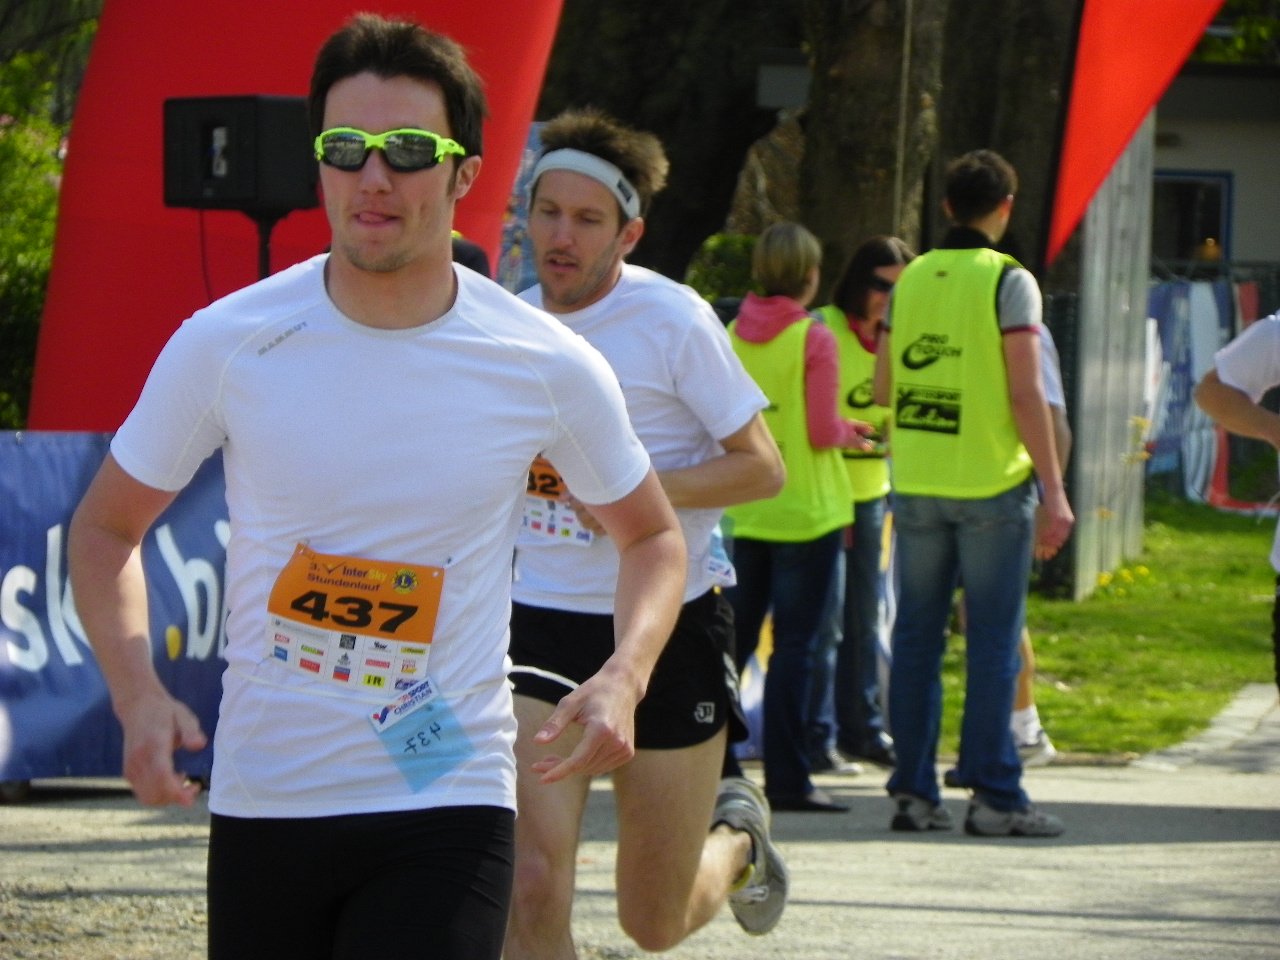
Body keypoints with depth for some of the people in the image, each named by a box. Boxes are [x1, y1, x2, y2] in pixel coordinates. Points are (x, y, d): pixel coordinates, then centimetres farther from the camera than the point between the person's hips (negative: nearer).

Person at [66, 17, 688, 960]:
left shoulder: (549, 367, -4)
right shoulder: (224, 344, -5)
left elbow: (652, 534, 12)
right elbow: (106, 528, 8)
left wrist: (623, 678, -6)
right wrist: (137, 691, -9)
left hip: (448, 806, -2)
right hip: (259, 802, 2)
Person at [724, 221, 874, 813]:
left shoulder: (734, 336, 4)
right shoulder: (813, 339, -12)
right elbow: (821, 432, -15)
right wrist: (849, 433, 8)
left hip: (742, 512, 5)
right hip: (805, 510, -5)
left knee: (735, 637, 13)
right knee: (794, 644, -3)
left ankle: (713, 764, 14)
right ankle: (786, 779, -3)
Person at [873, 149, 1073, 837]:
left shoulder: (909, 280, 8)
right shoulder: (1008, 281, -7)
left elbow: (882, 387, 12)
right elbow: (1026, 395, -12)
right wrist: (1054, 491, -10)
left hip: (914, 481, 5)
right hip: (990, 481, -4)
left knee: (916, 636, 8)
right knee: (992, 640, -2)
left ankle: (912, 789, 8)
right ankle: (993, 794, -4)